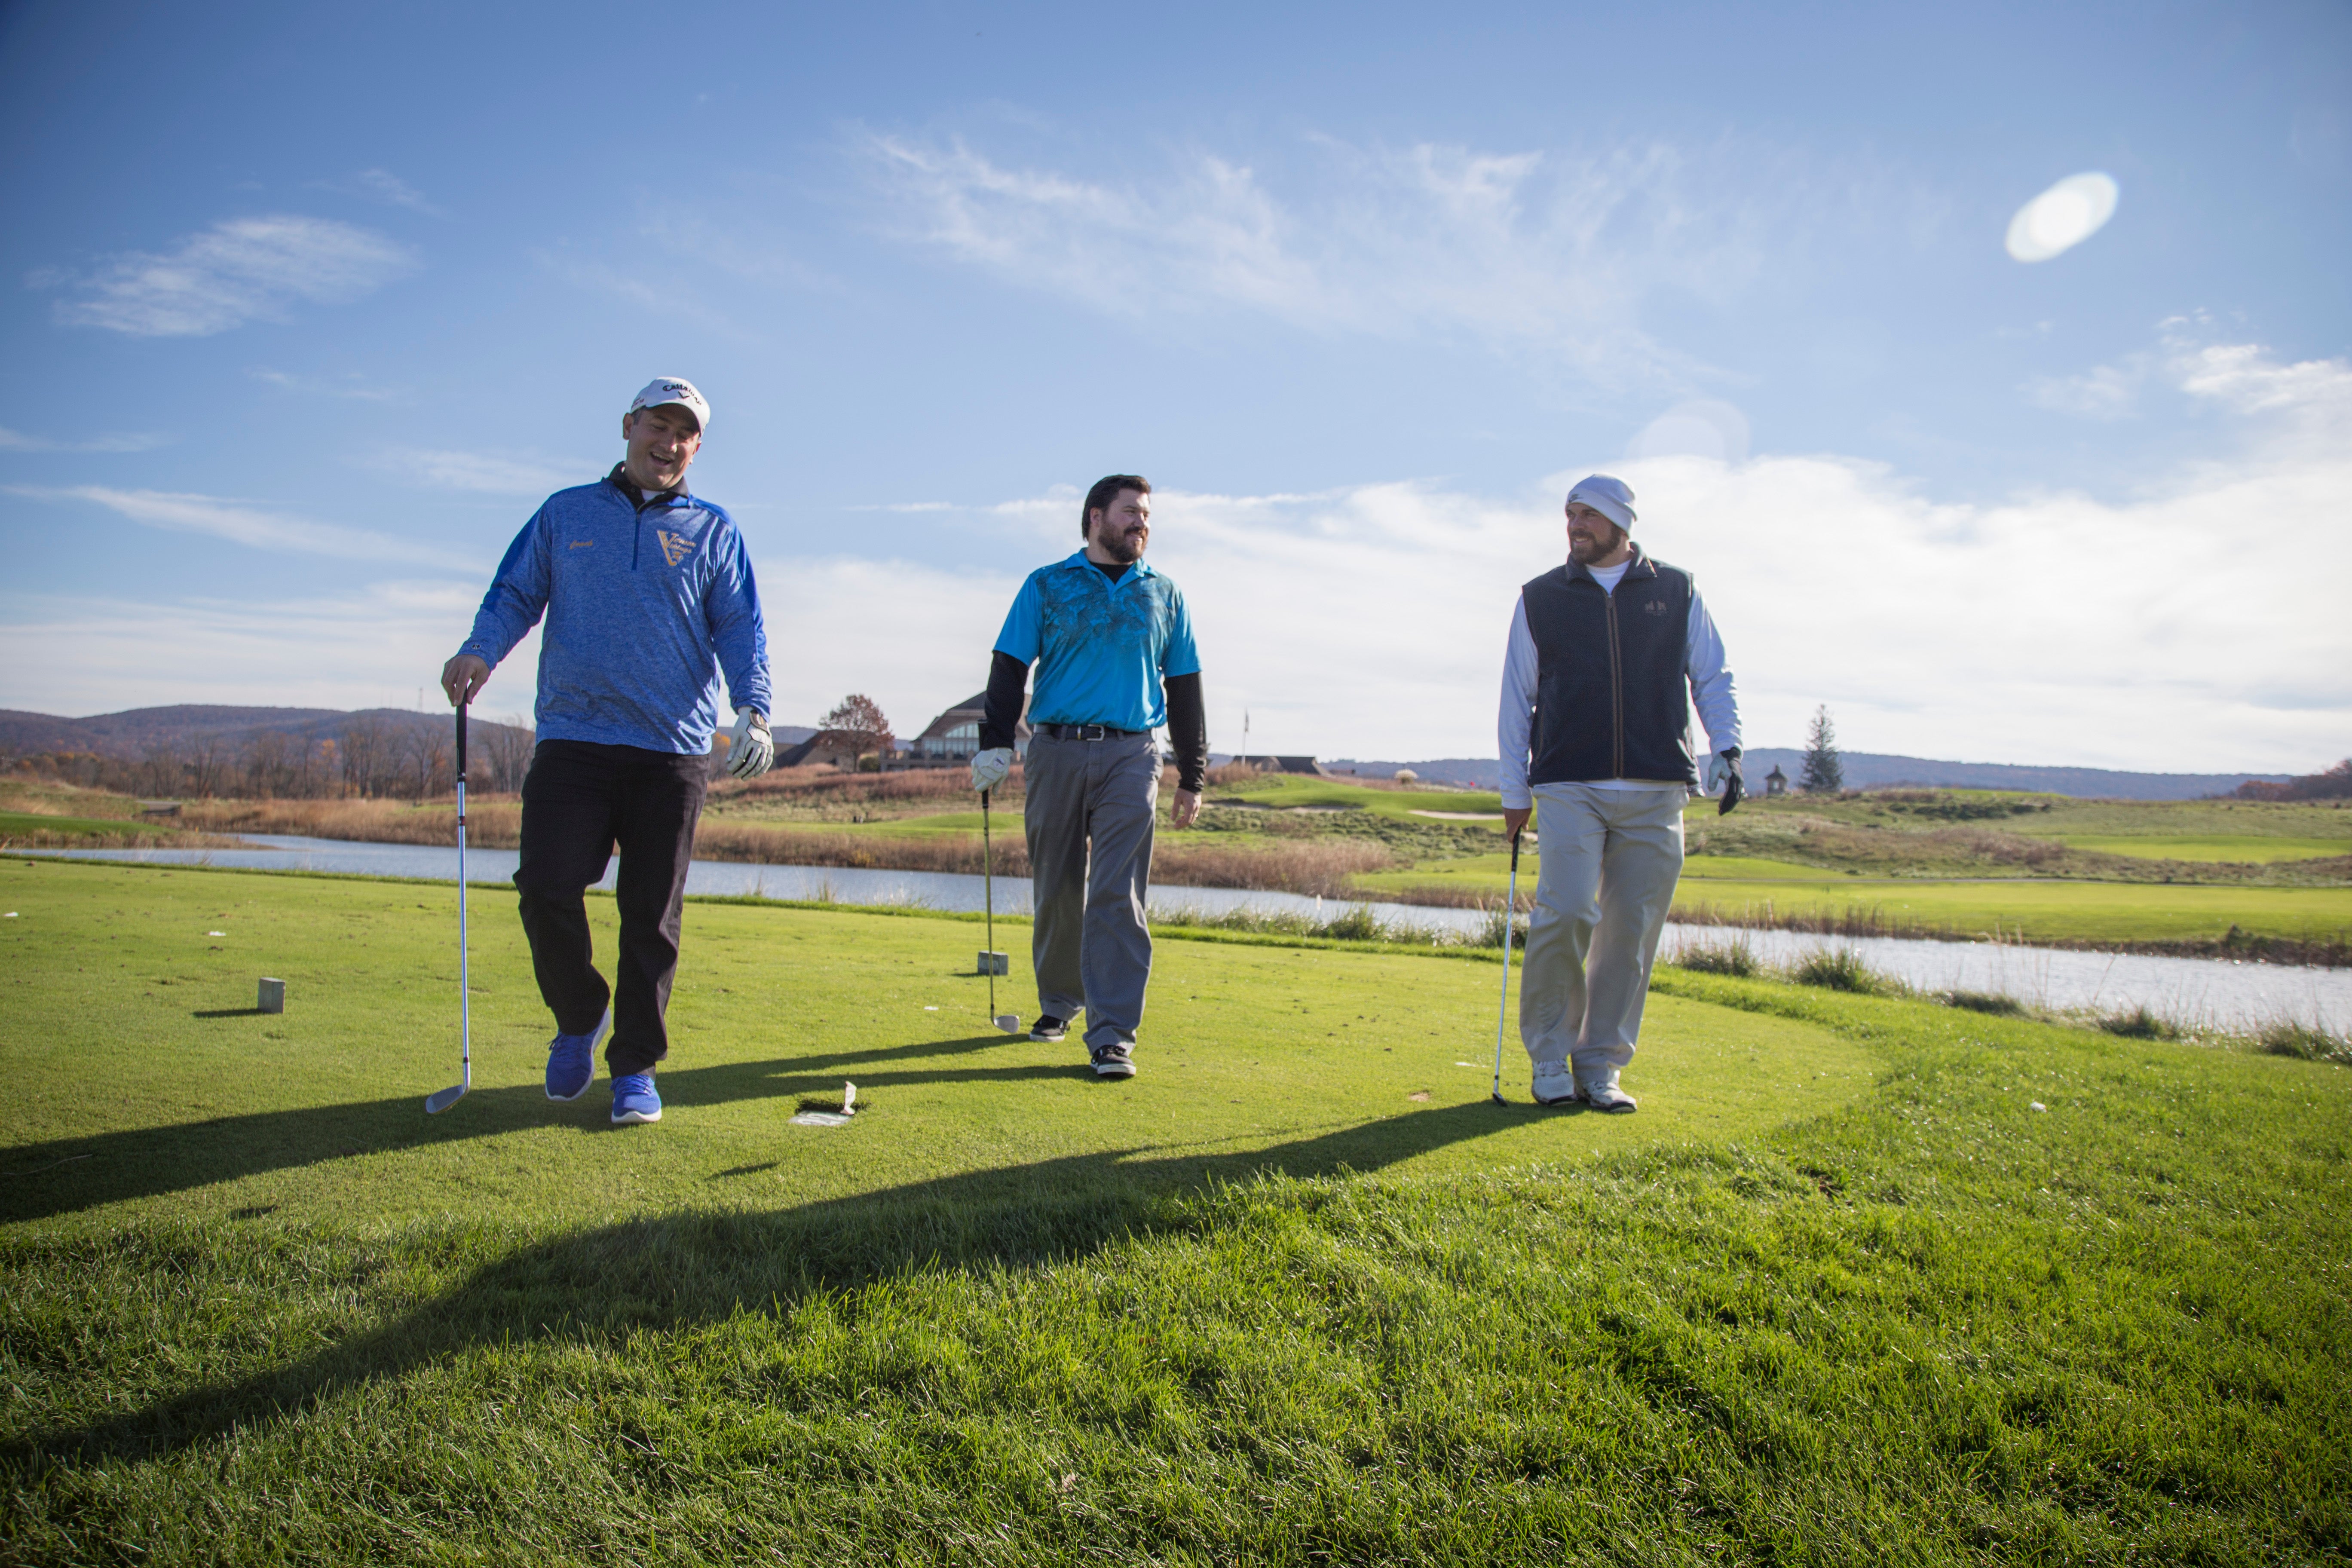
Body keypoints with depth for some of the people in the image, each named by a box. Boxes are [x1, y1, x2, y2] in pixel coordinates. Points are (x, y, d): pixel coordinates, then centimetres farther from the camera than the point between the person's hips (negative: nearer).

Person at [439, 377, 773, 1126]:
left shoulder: (713, 530, 13)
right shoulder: (564, 514, 16)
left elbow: (741, 629, 5)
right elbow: (515, 592, 12)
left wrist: (753, 709, -11)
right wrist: (482, 650, -9)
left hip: (672, 750, 0)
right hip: (572, 738, 1)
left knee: (651, 914, 2)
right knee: (547, 886, -11)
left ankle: (635, 1067, 14)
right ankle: (579, 1017, 16)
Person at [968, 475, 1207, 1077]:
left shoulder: (1164, 595, 15)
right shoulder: (1046, 586, 10)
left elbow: (1184, 688, 16)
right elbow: (1009, 668, 5)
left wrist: (1193, 777, 12)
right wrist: (995, 743, -8)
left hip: (1130, 756, 0)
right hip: (1056, 751, 0)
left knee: (1117, 895, -9)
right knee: (1057, 889, 7)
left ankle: (1112, 1035, -9)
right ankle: (1059, 1001, 27)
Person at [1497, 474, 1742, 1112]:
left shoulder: (1677, 591, 13)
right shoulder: (1540, 598, 11)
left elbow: (1713, 677, 16)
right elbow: (1517, 697, 12)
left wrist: (1727, 749, 1)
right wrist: (1514, 791, 7)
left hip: (1656, 794, 1)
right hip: (1569, 788, -1)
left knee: (1633, 929, 0)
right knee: (1567, 912, -15)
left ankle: (1600, 1064, 12)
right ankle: (1550, 1055, 2)